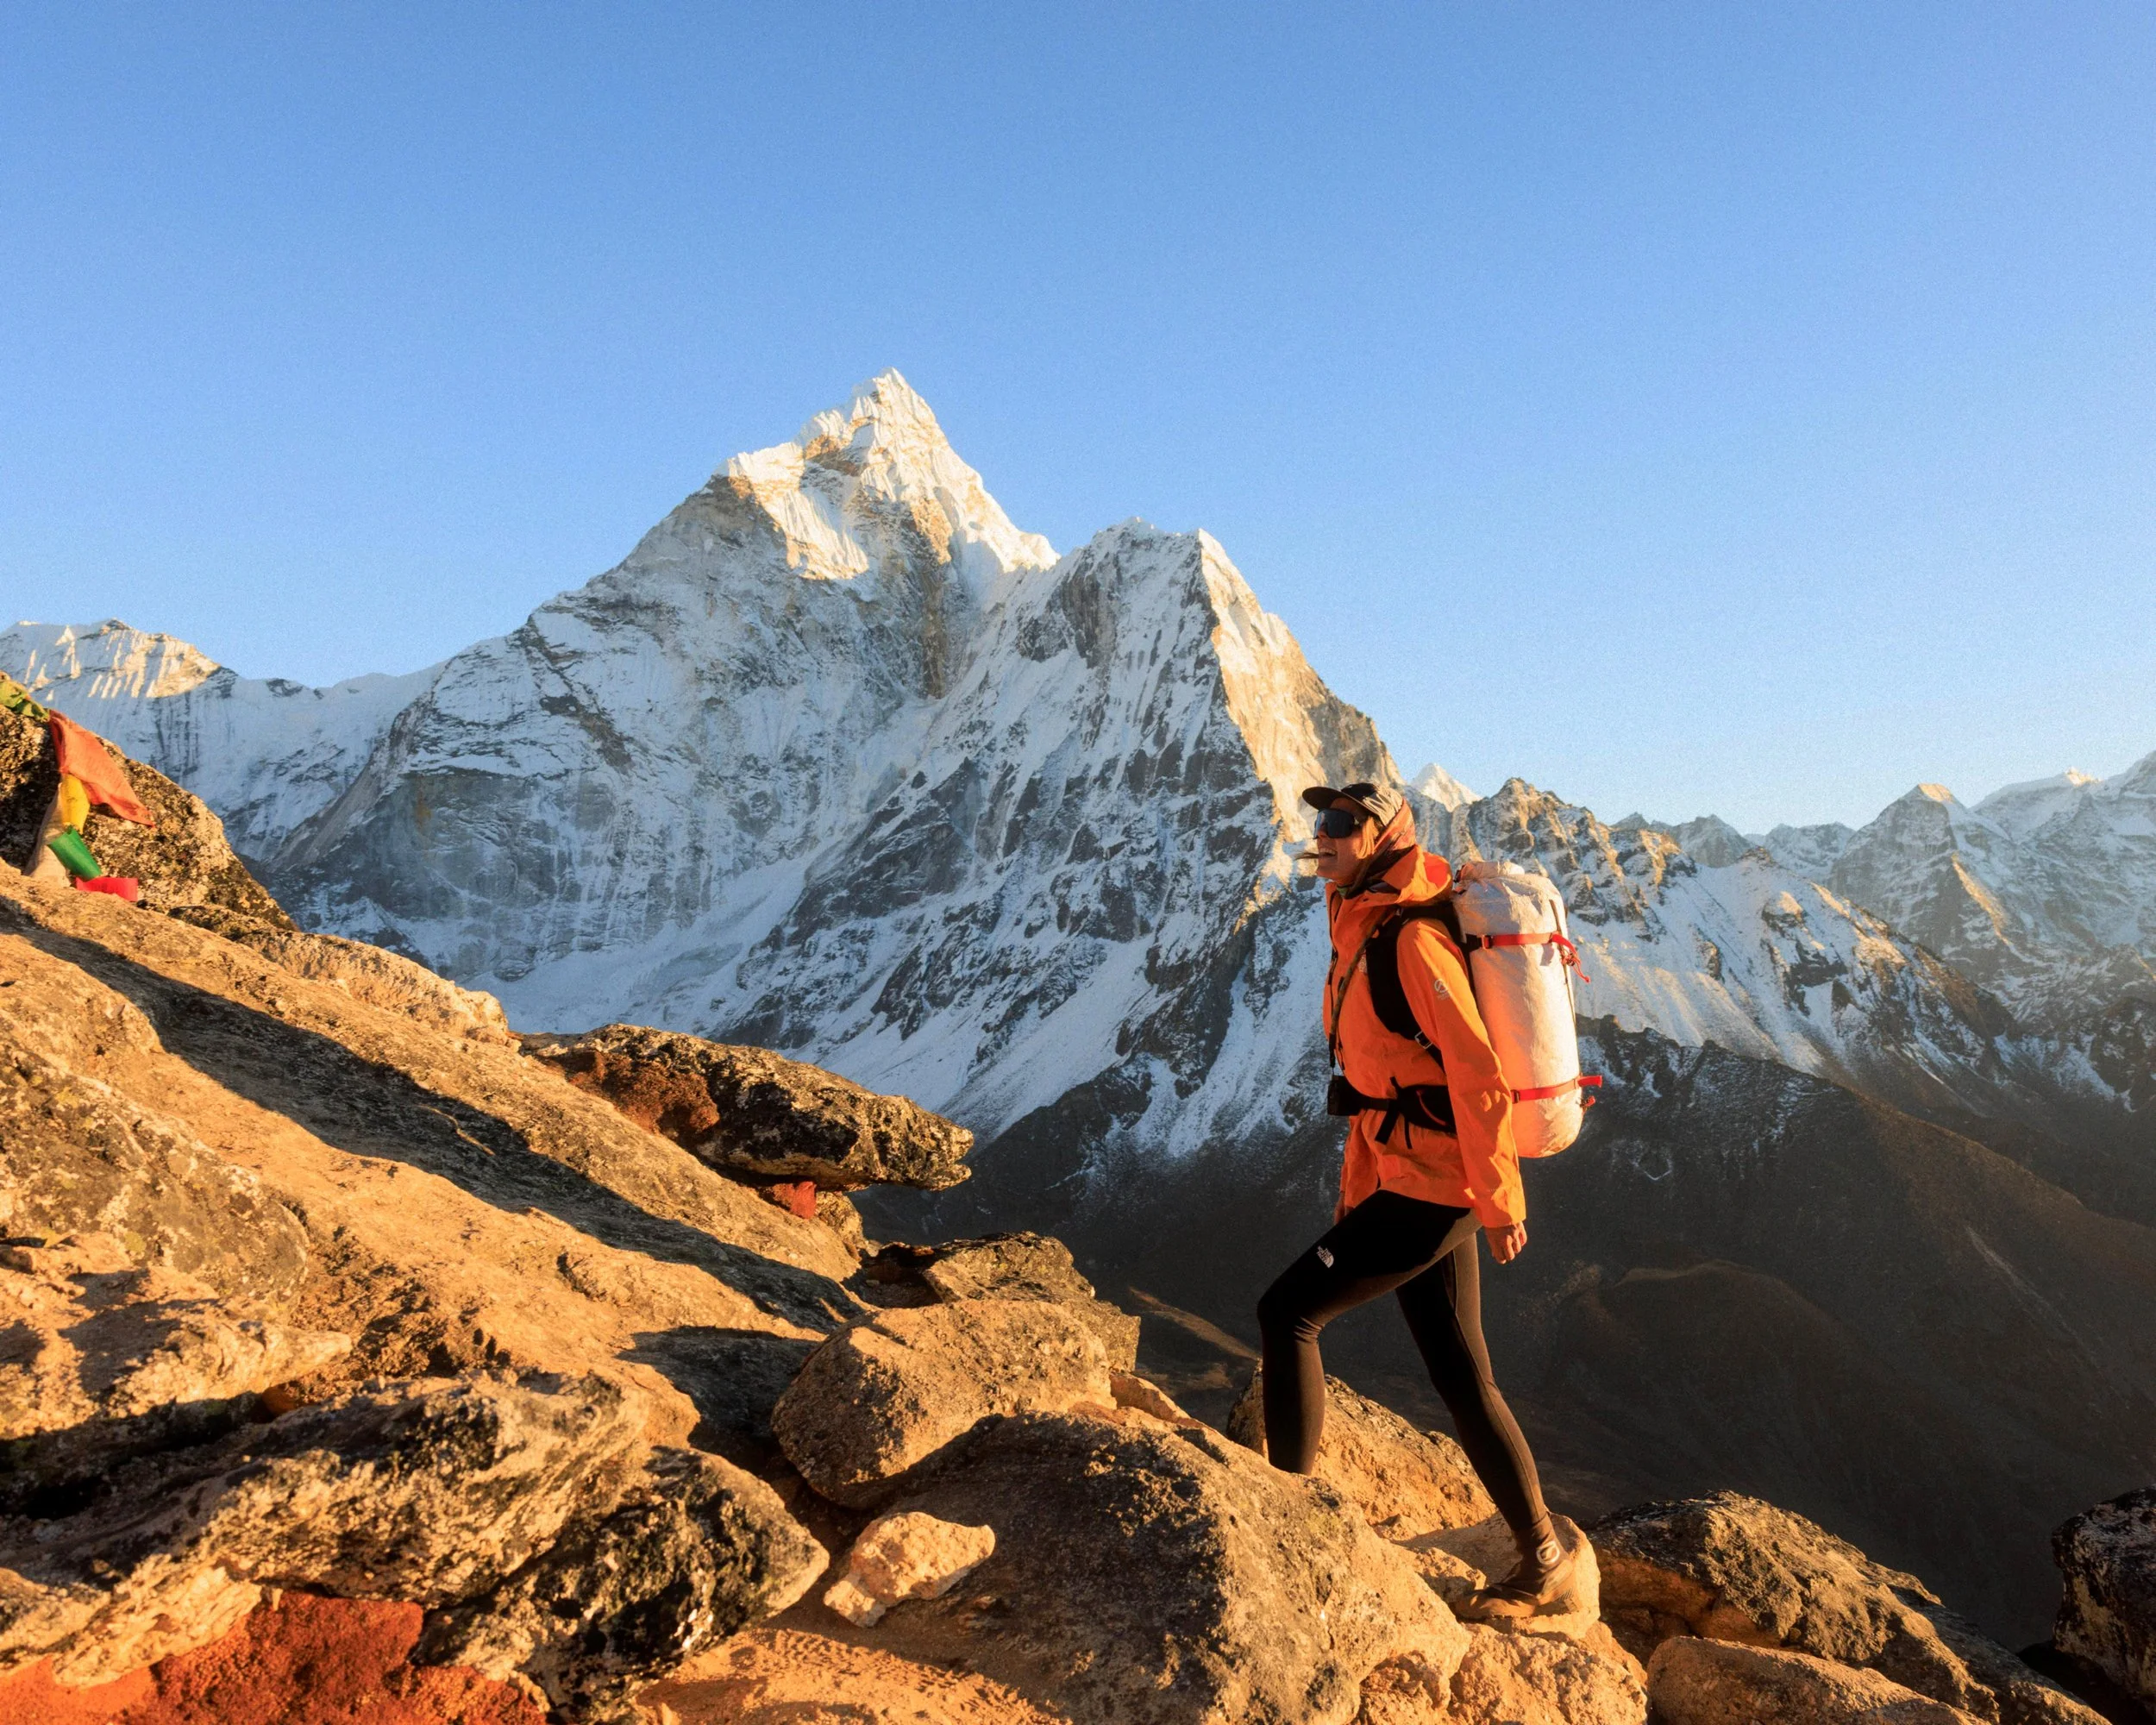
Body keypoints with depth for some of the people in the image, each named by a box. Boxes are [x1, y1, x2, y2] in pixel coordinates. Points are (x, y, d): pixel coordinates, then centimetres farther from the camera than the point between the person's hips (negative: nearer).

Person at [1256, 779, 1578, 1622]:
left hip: (1433, 1186, -10)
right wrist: (1355, 1197, 20)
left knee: (1287, 1310, -6)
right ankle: (1545, 1561, 25)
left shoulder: (1413, 939, -17)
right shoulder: (1360, 933, 14)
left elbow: (1478, 1075, -20)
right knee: (1460, 1375, 14)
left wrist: (1501, 1201, -18)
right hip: (1413, 1182, 10)